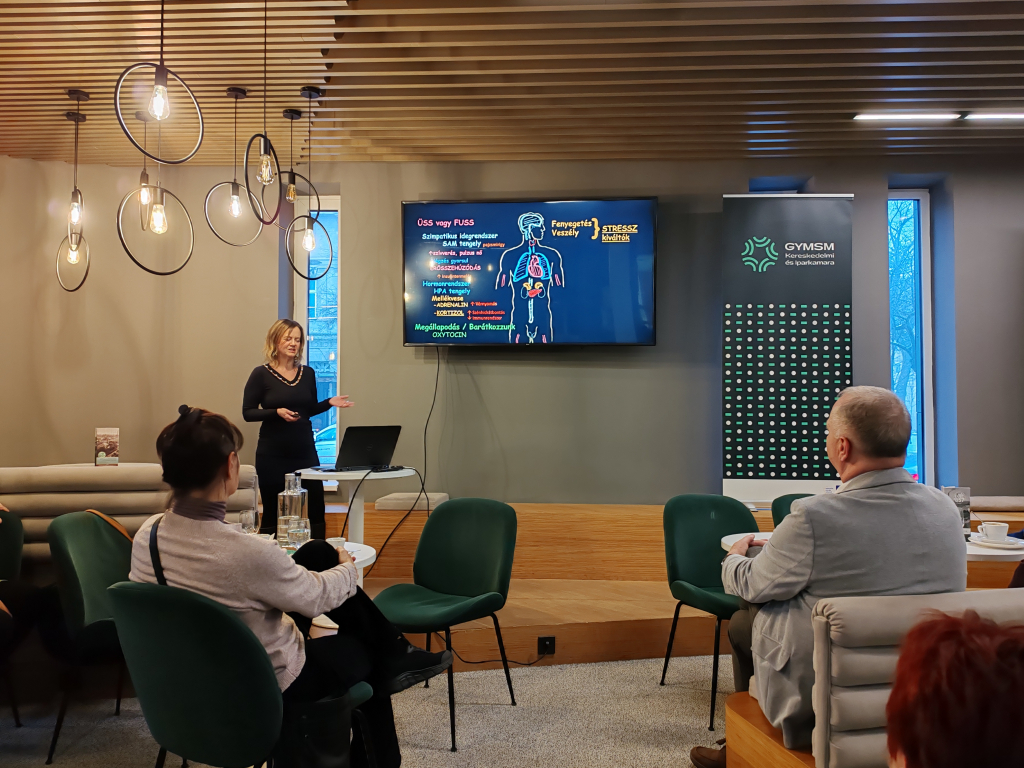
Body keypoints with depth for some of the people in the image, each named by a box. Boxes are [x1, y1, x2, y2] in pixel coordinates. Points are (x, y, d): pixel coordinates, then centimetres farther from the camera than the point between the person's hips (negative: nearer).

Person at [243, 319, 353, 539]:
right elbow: (247, 412, -5)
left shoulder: (308, 373, 6)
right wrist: (277, 412, -19)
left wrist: (329, 403, -1)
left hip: (305, 450, 4)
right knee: (273, 511, 4)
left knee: (316, 509, 4)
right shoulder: (261, 374, -6)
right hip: (273, 454, -4)